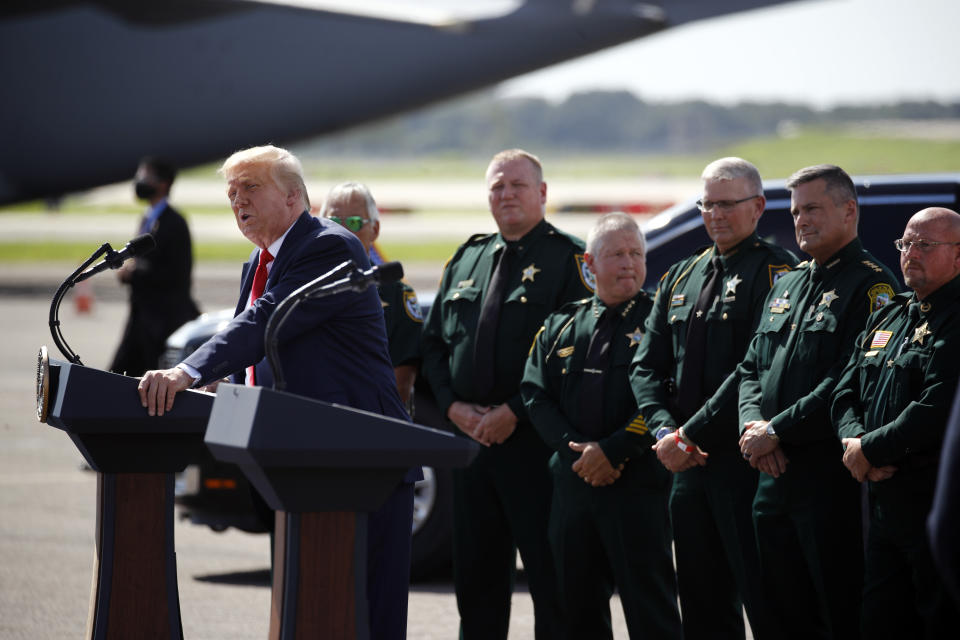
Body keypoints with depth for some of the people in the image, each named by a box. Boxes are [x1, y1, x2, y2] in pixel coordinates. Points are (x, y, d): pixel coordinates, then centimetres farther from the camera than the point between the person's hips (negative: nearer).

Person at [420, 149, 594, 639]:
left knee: (549, 575, -5)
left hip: (534, 440, -6)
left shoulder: (568, 258, -3)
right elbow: (432, 340, 17)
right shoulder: (467, 259, 17)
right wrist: (453, 406, 0)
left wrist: (514, 413, -16)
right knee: (475, 577, 11)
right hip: (468, 436, 6)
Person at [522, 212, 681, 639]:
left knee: (648, 605, -4)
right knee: (578, 604, 10)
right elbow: (535, 393, 7)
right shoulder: (562, 324, 14)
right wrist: (576, 449, -7)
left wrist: (612, 451, -15)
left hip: (636, 485, -5)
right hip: (572, 482, 5)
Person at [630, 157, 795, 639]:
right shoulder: (680, 278, 18)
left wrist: (694, 436, -16)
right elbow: (647, 366, 14)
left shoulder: (774, 273, -6)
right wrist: (664, 430, -4)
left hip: (744, 460, -7)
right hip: (688, 467, 7)